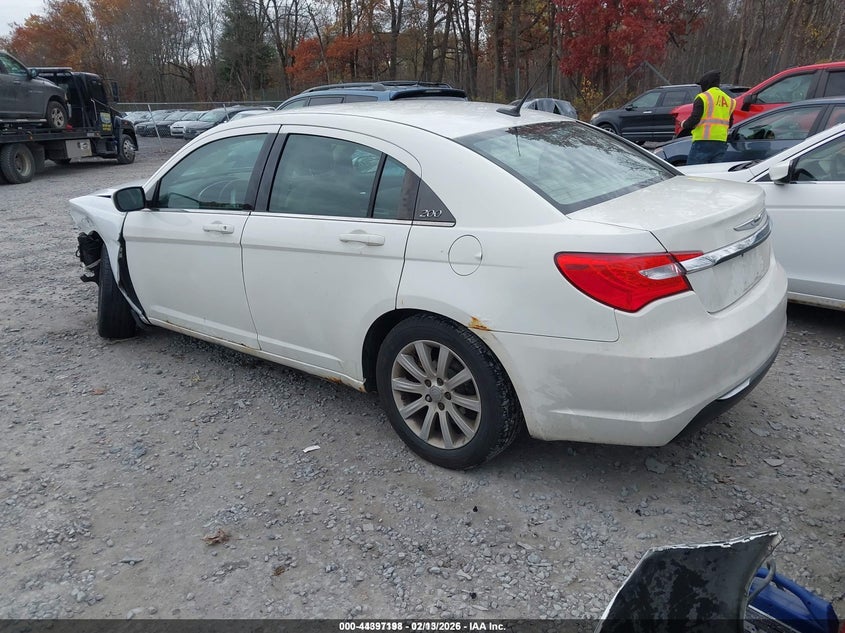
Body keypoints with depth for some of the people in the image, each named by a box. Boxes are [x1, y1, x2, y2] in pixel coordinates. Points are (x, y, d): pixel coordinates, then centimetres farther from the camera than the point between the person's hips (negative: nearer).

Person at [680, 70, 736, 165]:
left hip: (703, 142, -7)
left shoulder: (703, 97, -6)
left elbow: (694, 119, -16)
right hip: (721, 143, 7)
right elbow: (729, 123, 22)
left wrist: (684, 124, 2)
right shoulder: (728, 100, 18)